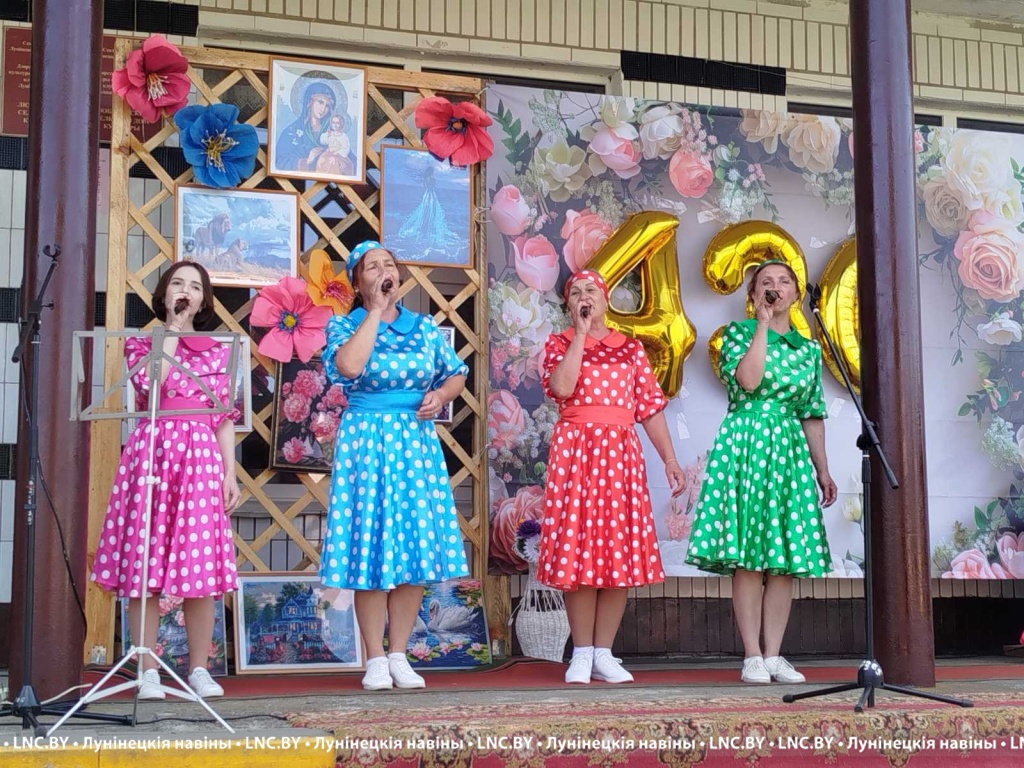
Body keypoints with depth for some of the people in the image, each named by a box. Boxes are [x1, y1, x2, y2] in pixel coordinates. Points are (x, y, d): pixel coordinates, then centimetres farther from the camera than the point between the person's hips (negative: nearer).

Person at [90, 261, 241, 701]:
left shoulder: (218, 350, 14)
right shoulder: (140, 343, 10)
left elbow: (225, 417, 11)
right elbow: (148, 382, -12)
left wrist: (230, 474, 3)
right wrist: (171, 328, -3)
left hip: (202, 457, 1)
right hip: (150, 454, -1)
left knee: (202, 567, -1)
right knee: (145, 565, -3)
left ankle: (199, 669, 8)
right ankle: (149, 672, 4)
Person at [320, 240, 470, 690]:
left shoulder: (424, 327, 11)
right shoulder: (344, 325, 0)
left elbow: (457, 374, 17)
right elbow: (349, 367, -20)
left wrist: (441, 395, -5)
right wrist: (376, 312, -13)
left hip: (416, 442, 3)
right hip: (365, 441, -3)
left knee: (416, 546, 2)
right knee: (370, 547, -3)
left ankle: (399, 656, 13)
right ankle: (375, 660, 7)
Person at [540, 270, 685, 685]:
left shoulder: (631, 348, 13)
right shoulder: (559, 343, 7)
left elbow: (650, 406, 10)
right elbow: (561, 387, -14)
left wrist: (669, 459, 3)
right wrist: (581, 334, -8)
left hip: (621, 453, 2)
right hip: (575, 451, -2)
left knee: (620, 551, 0)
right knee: (577, 550, -4)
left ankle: (604, 653, 8)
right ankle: (582, 653, 5)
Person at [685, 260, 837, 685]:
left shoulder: (809, 348, 15)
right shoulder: (739, 332, 4)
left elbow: (813, 415, 16)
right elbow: (747, 380, -16)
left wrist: (823, 470, 12)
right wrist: (763, 324, -9)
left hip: (791, 451, 4)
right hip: (745, 446, -4)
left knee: (786, 558, 1)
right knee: (748, 558, -7)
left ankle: (773, 655, 7)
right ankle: (752, 657, -2)